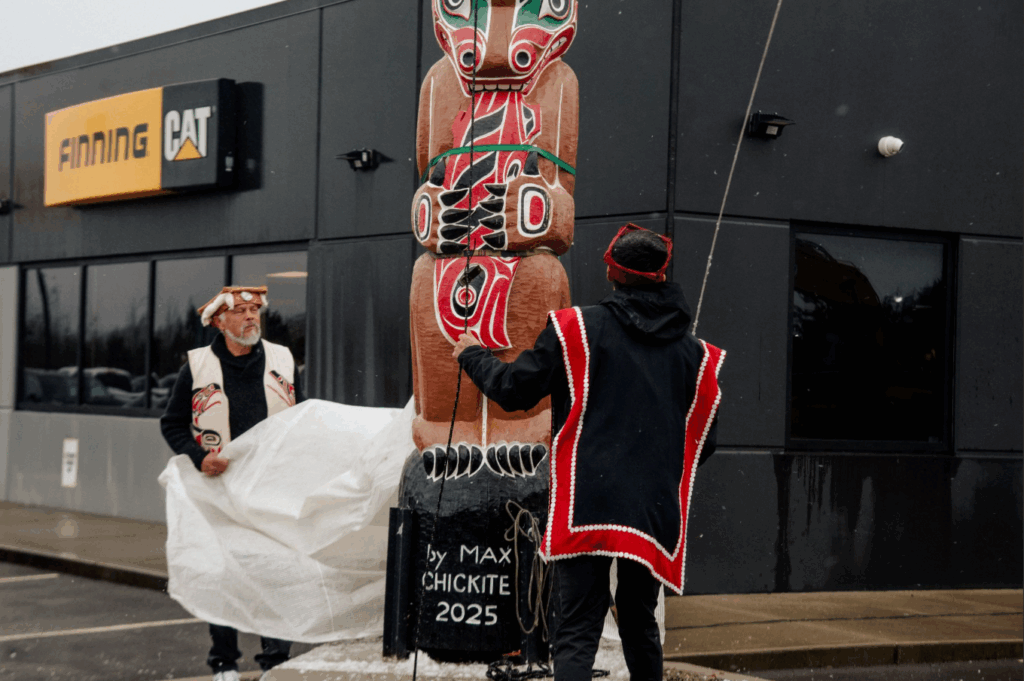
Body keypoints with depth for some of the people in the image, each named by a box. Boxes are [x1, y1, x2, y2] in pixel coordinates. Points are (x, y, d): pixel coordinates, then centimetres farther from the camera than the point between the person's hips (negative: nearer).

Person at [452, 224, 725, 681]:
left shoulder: (576, 329, -2)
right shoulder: (692, 351, 8)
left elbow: (513, 390, 2)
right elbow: (704, 441, 12)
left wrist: (472, 355, 21)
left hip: (587, 506, -3)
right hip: (655, 511, 4)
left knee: (577, 631, -8)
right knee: (639, 622, 19)